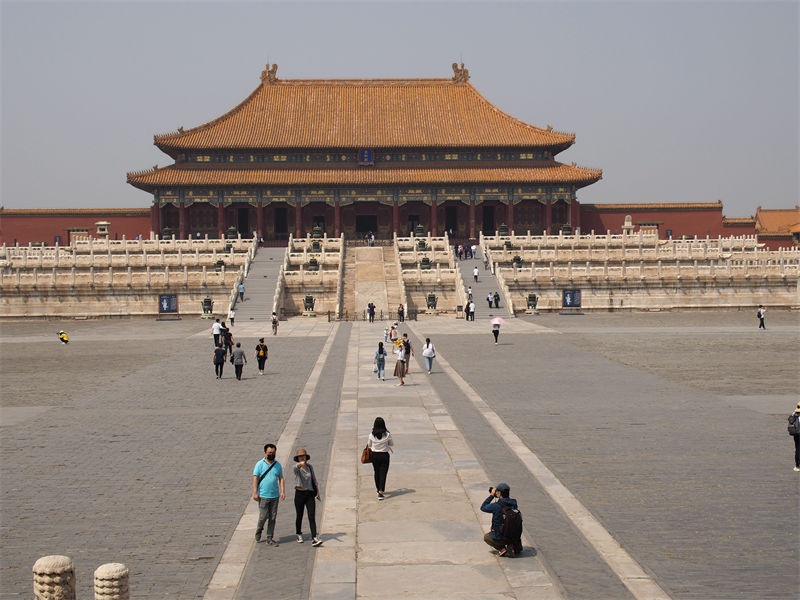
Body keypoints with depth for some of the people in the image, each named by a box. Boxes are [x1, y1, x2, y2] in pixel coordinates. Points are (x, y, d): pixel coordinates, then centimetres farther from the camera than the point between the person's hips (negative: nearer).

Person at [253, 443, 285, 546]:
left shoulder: (278, 465, 9)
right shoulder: (260, 464, -4)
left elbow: (281, 478, 12)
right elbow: (255, 478, -6)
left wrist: (282, 491, 1)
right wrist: (255, 492, -12)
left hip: (275, 495, 4)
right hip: (263, 495, -4)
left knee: (273, 518, 4)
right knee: (263, 516, -4)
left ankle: (269, 539, 9)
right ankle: (258, 531, 25)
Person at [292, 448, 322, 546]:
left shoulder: (310, 467, 5)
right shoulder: (296, 468, -8)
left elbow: (314, 479, 15)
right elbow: (296, 468, -34)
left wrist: (318, 492, 13)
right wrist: (300, 464, -58)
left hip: (310, 494, 2)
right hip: (299, 494, -2)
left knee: (312, 516, -9)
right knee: (299, 516, 10)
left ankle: (314, 539, -16)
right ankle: (299, 534, 35)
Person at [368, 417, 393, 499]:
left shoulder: (372, 435, -10)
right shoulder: (387, 435, -14)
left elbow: (369, 444, 4)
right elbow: (392, 444, 1)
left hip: (375, 455, 2)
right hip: (384, 455, -2)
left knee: (377, 473, 19)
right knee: (383, 473, 0)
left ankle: (379, 489, 34)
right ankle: (381, 491, -12)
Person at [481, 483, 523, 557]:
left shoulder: (495, 506, -20)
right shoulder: (514, 503, -4)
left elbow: (483, 507, -2)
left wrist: (491, 495, -1)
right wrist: (495, 496, 12)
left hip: (500, 538, -5)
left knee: (486, 537, 27)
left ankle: (502, 549, 3)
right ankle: (511, 546, 12)